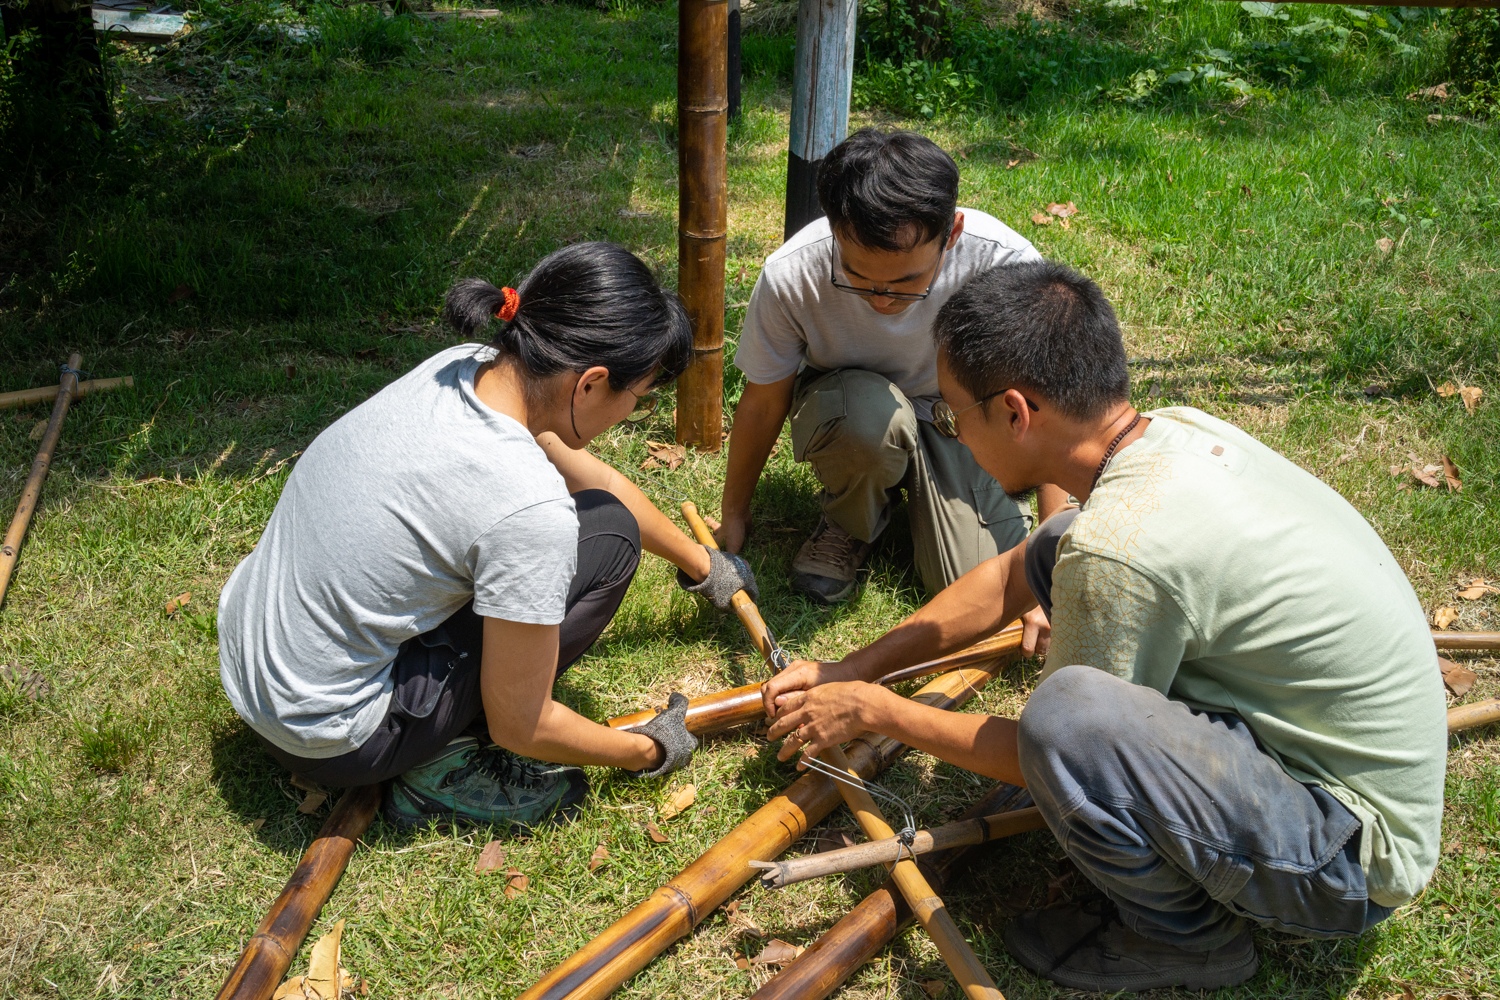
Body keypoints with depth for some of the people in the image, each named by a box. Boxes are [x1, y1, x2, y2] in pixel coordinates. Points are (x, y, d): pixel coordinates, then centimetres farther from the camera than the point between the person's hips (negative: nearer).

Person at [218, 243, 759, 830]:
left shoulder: (461, 369, -7)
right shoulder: (532, 508, -30)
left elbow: (597, 480, 11)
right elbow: (520, 728, -17)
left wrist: (701, 564, 26)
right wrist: (647, 753, 1)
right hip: (329, 741, -7)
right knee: (608, 533, -9)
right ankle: (443, 765, -2)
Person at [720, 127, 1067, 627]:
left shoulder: (1007, 263, -32)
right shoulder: (790, 276, -30)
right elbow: (763, 403, -11)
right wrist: (733, 518, 2)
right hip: (843, 402, 0)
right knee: (871, 416, -38)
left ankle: (917, 488, 16)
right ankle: (850, 523, -2)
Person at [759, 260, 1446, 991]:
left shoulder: (1118, 545, -31)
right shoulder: (1176, 431, -3)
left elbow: (1051, 745, -14)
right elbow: (1010, 579, 10)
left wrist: (876, 712, -2)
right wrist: (854, 669, 10)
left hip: (1353, 864, -8)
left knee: (1067, 717, -33)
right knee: (1055, 550, 4)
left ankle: (1184, 936, -1)